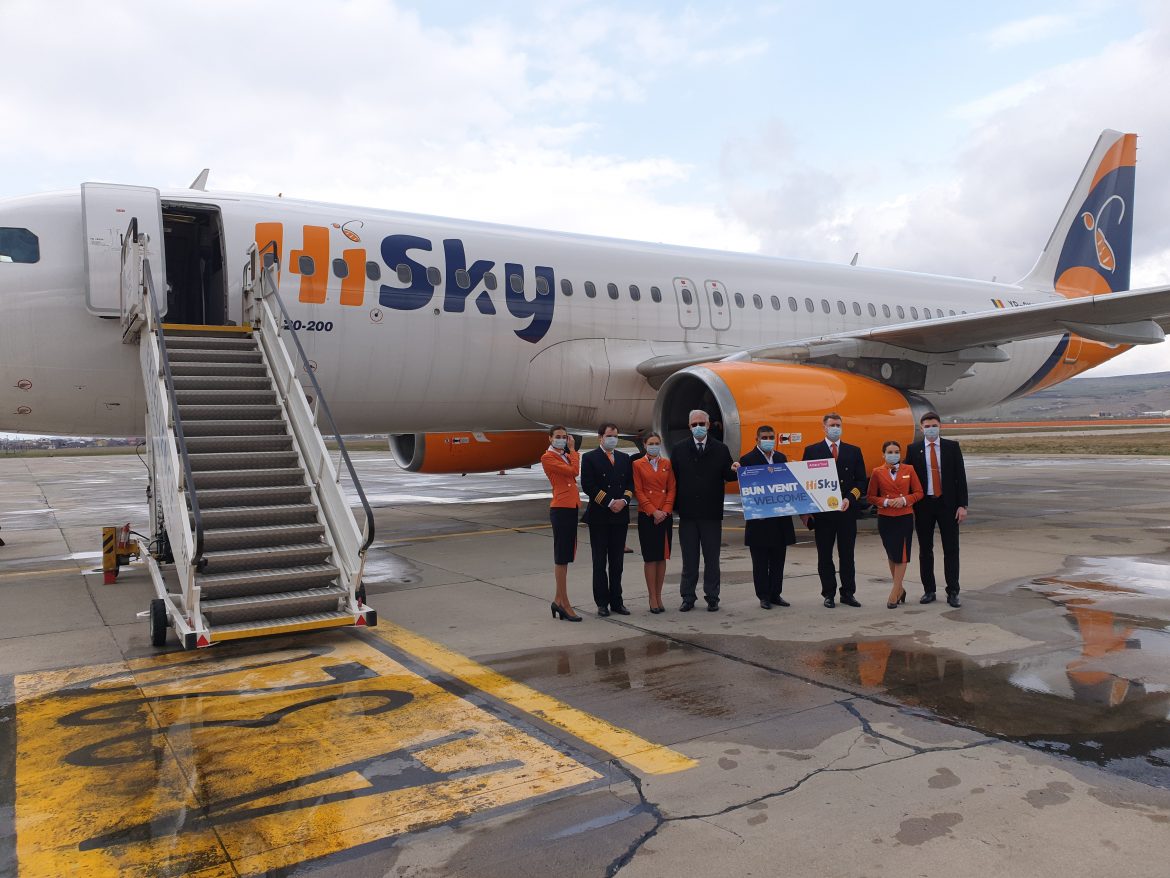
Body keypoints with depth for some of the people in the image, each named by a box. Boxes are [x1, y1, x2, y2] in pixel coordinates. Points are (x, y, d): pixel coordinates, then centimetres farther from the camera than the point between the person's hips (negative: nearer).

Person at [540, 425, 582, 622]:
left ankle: (558, 600, 18)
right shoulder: (547, 457, -7)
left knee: (565, 556, 11)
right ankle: (564, 604, 0)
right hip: (560, 508, -8)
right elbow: (573, 471, -13)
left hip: (571, 508, 8)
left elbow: (576, 472, 2)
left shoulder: (565, 456, 17)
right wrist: (573, 450, -3)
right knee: (561, 557, -4)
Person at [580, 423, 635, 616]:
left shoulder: (624, 458, 14)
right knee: (600, 562, 2)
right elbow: (588, 486, -10)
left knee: (617, 562, 8)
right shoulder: (590, 458, -2)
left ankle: (616, 601, 14)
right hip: (599, 516, -4)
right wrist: (610, 503, -13)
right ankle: (602, 603, 8)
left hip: (620, 516, 4)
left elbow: (630, 483, 11)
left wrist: (624, 501, -7)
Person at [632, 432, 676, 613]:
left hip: (665, 515, 3)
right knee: (650, 557, -1)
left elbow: (671, 489, 6)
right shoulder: (638, 465, 1)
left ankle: (659, 596, 13)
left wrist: (665, 510, -7)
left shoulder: (667, 464, 10)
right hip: (646, 516, -3)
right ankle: (652, 598, 4)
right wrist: (653, 511, -12)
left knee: (662, 556, 6)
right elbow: (638, 491, -4)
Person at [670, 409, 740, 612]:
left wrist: (733, 470, -21)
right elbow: (673, 478, 0)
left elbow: (727, 476, 2)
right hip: (687, 512, 0)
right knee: (689, 558, 7)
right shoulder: (679, 449, 5)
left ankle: (712, 598, 14)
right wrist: (674, 505, -7)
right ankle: (688, 598, 15)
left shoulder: (720, 449, 5)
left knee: (712, 558, 6)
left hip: (712, 513, 0)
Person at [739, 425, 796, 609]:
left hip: (780, 518, 5)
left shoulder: (781, 458, 12)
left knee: (778, 560, 11)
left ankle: (775, 594, 21)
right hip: (759, 518, -5)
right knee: (761, 561, 3)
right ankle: (764, 596, 11)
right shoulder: (747, 460, -6)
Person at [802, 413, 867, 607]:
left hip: (847, 511, 1)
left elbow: (861, 480, 7)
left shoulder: (854, 451, 10)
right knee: (825, 555, 5)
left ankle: (848, 593, 15)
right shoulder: (812, 451, 4)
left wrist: (850, 499, -10)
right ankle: (828, 594, 14)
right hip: (822, 511, -1)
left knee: (847, 555, 6)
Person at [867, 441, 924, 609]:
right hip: (885, 519, 1)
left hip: (905, 518, -1)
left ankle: (894, 593, 2)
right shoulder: (877, 472, 1)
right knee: (892, 555, 9)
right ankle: (900, 589, 25)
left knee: (902, 555, -4)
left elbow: (919, 493, 4)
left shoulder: (909, 470, 2)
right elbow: (871, 496, 5)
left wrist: (905, 499, -13)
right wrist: (885, 502, -11)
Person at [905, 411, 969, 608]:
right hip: (923, 505, 1)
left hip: (947, 504, 0)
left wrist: (962, 505, -6)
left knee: (951, 549, 1)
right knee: (925, 550, 7)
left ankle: (953, 592, 7)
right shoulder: (913, 450, 3)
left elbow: (960, 476, 1)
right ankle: (928, 590, 17)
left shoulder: (952, 447, 3)